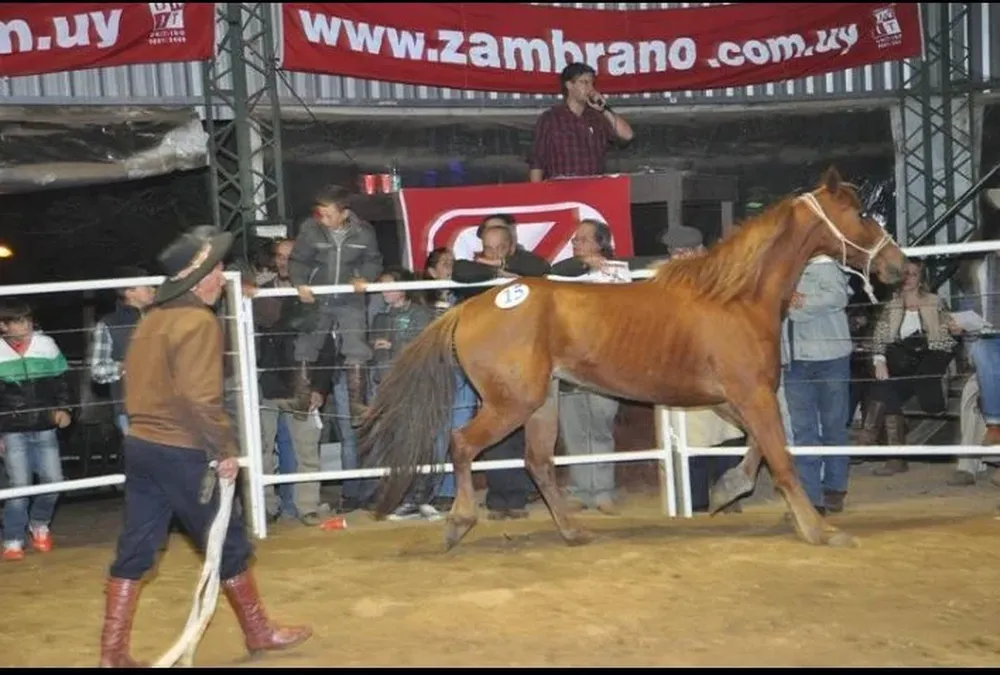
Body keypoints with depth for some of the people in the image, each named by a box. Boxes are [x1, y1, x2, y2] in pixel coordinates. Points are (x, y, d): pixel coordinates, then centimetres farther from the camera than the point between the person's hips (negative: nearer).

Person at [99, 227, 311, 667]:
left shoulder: (152, 320, 12)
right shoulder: (199, 322, -15)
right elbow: (198, 398, -23)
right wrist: (224, 448, -16)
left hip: (140, 444, 8)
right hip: (182, 452, -8)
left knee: (135, 549, 10)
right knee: (228, 543, 7)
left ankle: (112, 653, 11)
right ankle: (258, 632, 21)